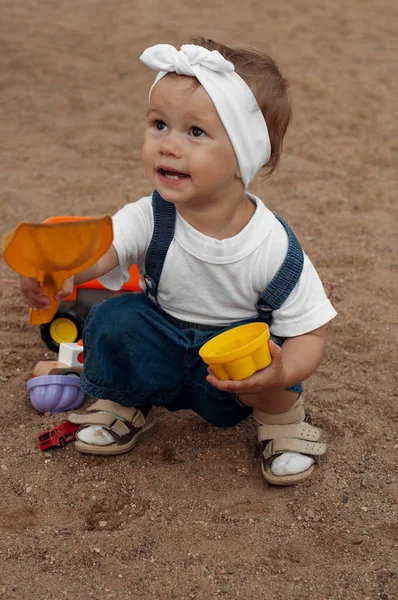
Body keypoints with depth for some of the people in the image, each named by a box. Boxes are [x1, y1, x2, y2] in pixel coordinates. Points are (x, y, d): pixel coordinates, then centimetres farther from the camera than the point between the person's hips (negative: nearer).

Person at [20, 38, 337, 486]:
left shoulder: (275, 248, -25)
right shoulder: (151, 219, -21)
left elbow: (309, 332, -17)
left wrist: (281, 375, -39)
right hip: (160, 357, 3)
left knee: (260, 363, -33)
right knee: (113, 320, -22)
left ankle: (279, 414, 2)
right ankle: (124, 404, 8)